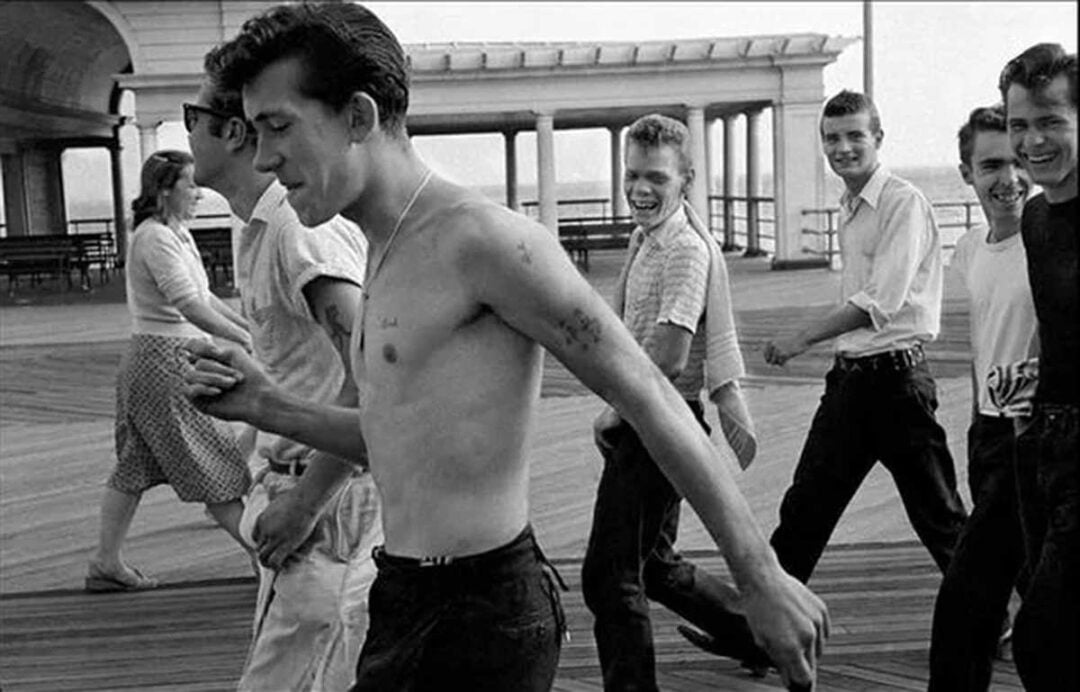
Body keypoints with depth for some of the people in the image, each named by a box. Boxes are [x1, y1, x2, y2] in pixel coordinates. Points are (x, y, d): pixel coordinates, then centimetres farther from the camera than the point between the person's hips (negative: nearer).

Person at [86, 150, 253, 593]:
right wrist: (245, 341, -25)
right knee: (214, 470, -2)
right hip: (163, 361, -10)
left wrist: (248, 327, 10)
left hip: (171, 361, 10)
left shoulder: (178, 234, 12)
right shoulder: (155, 238, -18)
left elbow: (204, 297, 19)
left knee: (135, 469, 14)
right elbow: (189, 307, -26)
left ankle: (105, 563, 22)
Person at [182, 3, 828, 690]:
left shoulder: (484, 239, -17)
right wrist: (265, 406, 9)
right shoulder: (392, 255, 12)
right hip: (409, 605, 9)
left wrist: (764, 582, -14)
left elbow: (650, 398, -15)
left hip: (477, 622, -9)